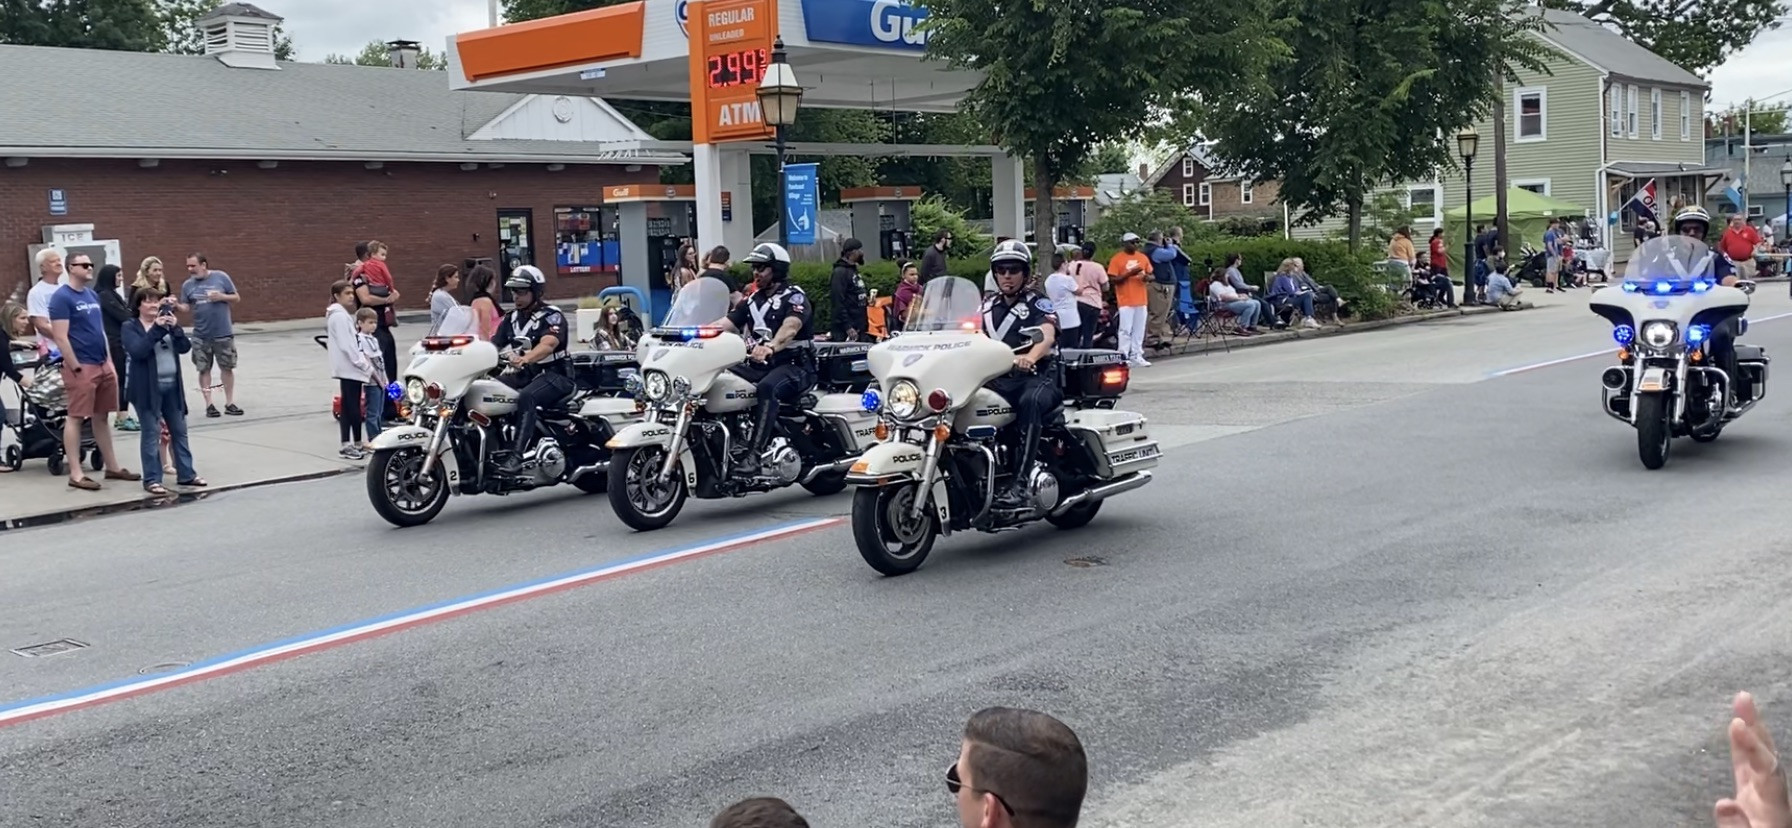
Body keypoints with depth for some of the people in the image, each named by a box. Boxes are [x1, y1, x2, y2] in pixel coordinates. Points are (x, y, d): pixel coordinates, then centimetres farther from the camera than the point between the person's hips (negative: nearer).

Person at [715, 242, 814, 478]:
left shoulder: (794, 296, -4)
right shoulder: (751, 301, 19)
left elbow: (790, 328, -24)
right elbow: (726, 323, 7)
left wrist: (770, 347, -45)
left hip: (794, 365, -7)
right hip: (759, 366, 7)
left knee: (767, 387, -39)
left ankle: (754, 456, -45)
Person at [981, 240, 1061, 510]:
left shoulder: (1039, 303, 3)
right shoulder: (988, 305, 21)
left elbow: (1048, 336, -17)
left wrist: (1030, 357, -40)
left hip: (1038, 377, -4)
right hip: (998, 379, 4)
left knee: (1030, 402, -39)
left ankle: (1020, 483, -44)